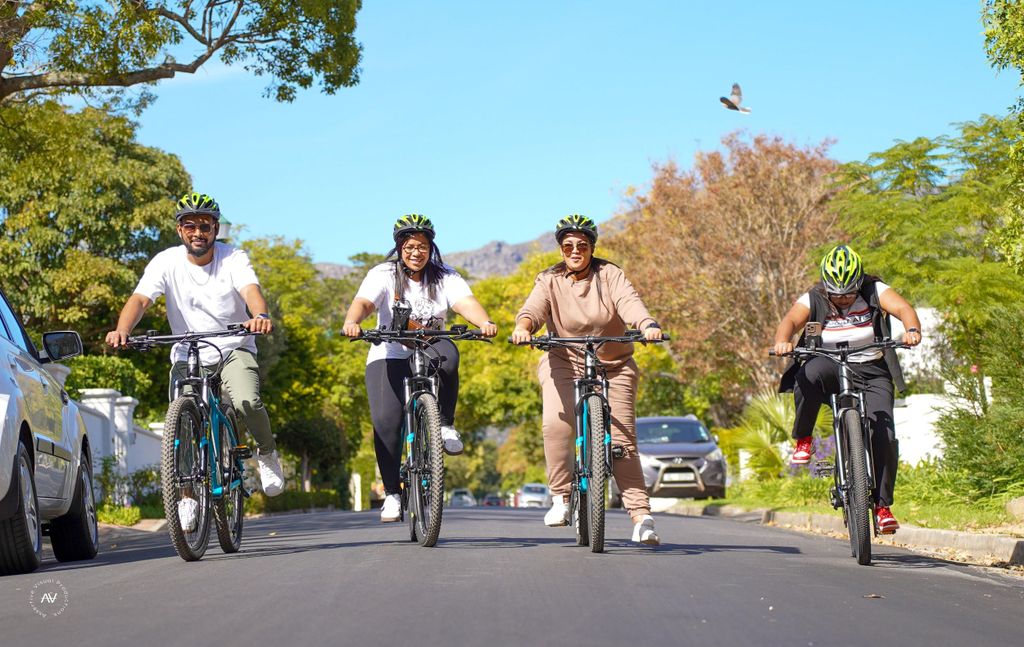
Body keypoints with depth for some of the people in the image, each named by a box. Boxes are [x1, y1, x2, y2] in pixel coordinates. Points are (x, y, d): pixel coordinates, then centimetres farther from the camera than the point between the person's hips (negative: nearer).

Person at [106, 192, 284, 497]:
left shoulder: (234, 258, -8)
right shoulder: (167, 262, -7)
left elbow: (251, 290, -26)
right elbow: (140, 299, -19)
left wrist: (260, 316, -50)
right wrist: (122, 330, -40)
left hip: (233, 350, -1)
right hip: (187, 358, 2)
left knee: (246, 402, -27)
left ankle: (267, 453, 3)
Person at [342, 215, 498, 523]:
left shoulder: (444, 277, 3)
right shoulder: (383, 275, -2)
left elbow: (466, 303, -14)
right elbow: (363, 302, -19)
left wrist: (485, 323, -37)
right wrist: (352, 322, -43)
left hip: (429, 354, 1)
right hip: (389, 356, -1)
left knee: (447, 353, -35)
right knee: (386, 421, -18)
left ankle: (446, 425, -17)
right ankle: (392, 492, -3)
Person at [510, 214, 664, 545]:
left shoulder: (609, 274, -3)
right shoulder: (550, 280, -1)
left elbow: (628, 301, -21)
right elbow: (534, 307, -18)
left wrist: (648, 324, -42)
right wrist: (523, 327, -42)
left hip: (613, 367, 0)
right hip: (564, 363, 0)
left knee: (622, 440, -6)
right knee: (556, 422, -26)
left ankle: (641, 516, -3)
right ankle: (560, 498, -13)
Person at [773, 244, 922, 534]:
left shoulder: (875, 291, -4)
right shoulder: (813, 299, -3)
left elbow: (902, 308, -19)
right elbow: (791, 320, -18)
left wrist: (912, 330, -42)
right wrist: (782, 341, -41)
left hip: (871, 371, 1)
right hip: (830, 369, -1)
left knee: (884, 434, -16)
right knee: (811, 372, -37)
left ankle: (882, 505, -1)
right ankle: (803, 440, -16)